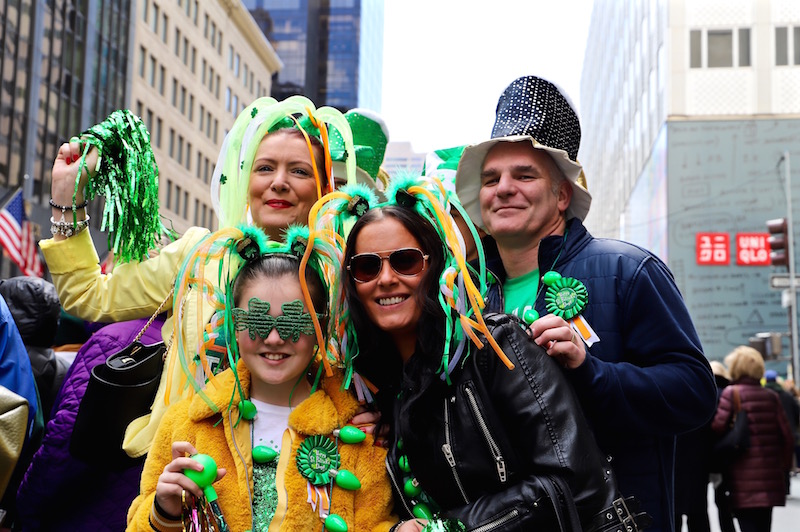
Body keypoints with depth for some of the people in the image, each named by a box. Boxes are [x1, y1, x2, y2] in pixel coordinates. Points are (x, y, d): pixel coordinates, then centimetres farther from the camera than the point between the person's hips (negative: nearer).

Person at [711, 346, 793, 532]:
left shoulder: (731, 393, -6)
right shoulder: (771, 396, 8)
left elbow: (718, 426, -14)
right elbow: (786, 433, 6)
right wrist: (784, 463, 14)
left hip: (744, 476, -5)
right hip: (770, 475, 5)